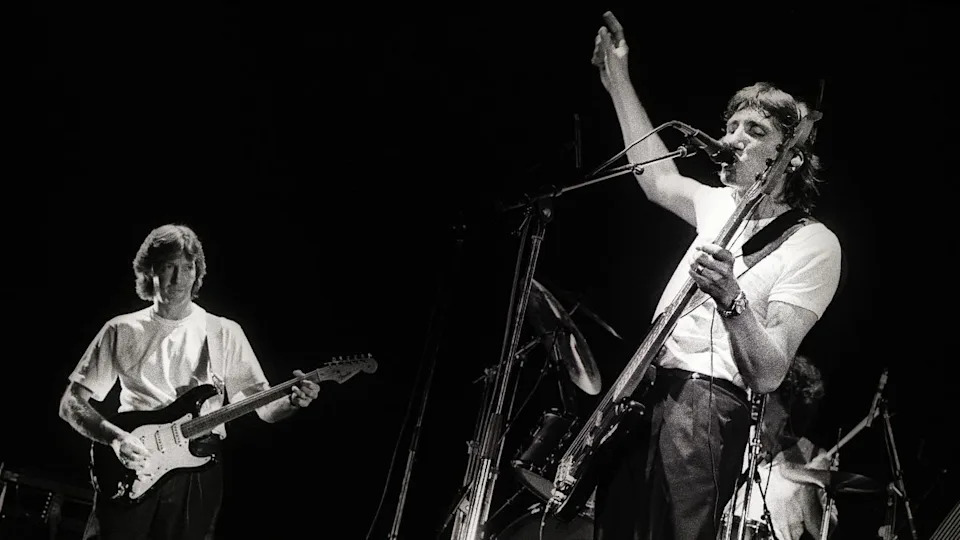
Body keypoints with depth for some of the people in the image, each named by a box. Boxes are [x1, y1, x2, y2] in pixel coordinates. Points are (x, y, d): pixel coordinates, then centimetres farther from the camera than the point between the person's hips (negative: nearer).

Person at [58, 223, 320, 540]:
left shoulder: (224, 332, 8)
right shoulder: (122, 331, 6)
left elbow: (265, 407, 6)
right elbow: (71, 404, 5)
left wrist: (293, 400, -18)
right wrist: (116, 438, -13)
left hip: (197, 469, 1)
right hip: (129, 478, 0)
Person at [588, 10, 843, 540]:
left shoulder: (813, 245, -7)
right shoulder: (724, 206, 16)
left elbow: (769, 374, -15)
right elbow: (658, 177, 35)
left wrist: (730, 298, -32)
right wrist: (617, 79, 36)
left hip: (706, 407, -7)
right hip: (642, 395, 7)